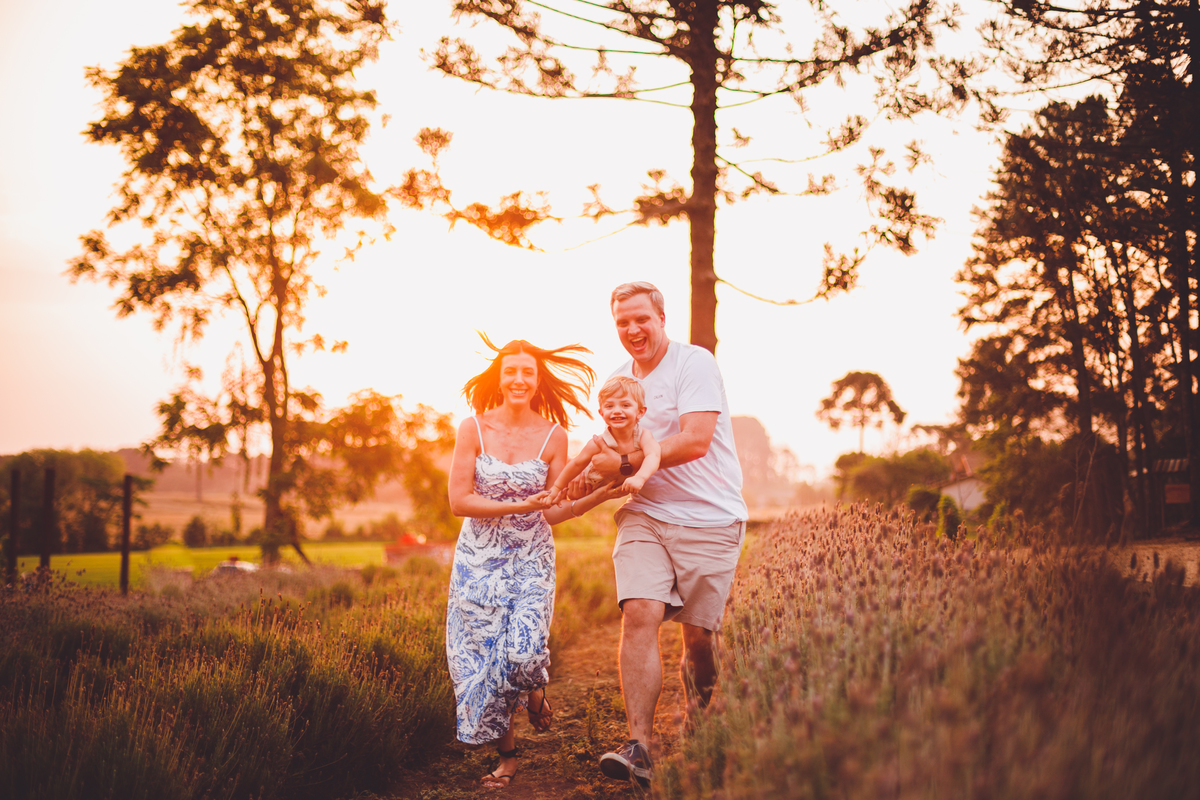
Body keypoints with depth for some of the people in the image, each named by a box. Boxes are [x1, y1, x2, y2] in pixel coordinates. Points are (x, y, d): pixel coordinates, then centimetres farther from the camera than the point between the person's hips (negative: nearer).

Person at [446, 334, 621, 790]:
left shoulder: (553, 436, -2)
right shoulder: (473, 428, -5)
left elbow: (552, 513, 0)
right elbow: (458, 501, -9)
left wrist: (599, 496, -15)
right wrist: (519, 506, -18)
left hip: (531, 559, 0)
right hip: (479, 558, 1)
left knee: (523, 652, -18)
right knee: (483, 656, 0)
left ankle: (535, 692, 20)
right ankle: (506, 754, 19)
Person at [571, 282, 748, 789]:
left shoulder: (694, 364, -8)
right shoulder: (617, 380, 13)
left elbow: (695, 442, -19)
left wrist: (624, 463, -16)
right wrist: (590, 477, 5)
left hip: (709, 519, -4)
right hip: (644, 516, 4)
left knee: (699, 634, 1)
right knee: (639, 614, -16)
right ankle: (639, 747, -19)